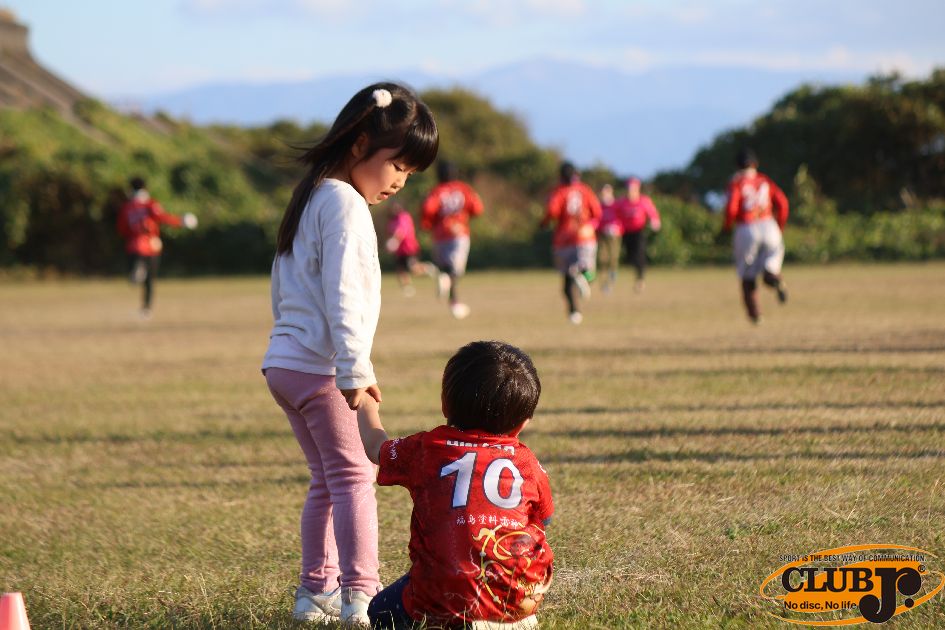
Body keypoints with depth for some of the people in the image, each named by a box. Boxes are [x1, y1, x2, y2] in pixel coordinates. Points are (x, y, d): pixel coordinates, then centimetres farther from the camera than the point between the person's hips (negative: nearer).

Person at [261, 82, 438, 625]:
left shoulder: (312, 198, 17)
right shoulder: (345, 203, -14)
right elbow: (342, 294, -22)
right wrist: (355, 370, -23)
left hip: (286, 363, 10)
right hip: (320, 368, -10)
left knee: (327, 480, 14)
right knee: (354, 477, -9)